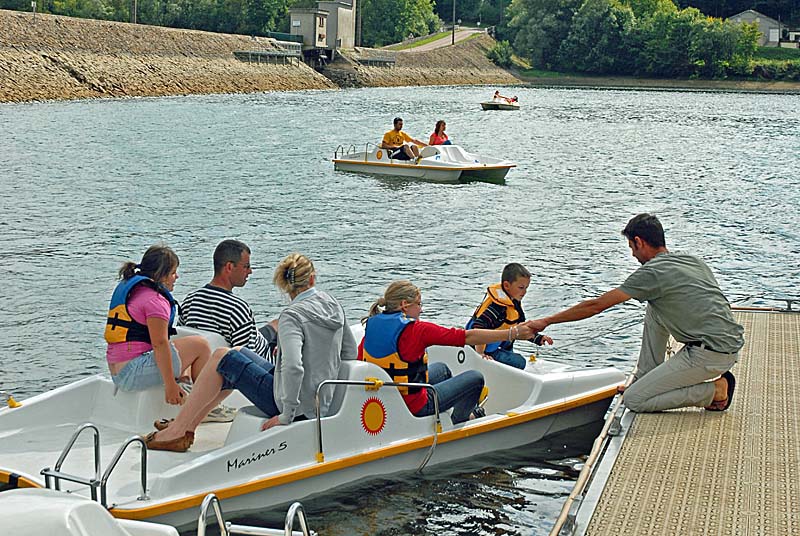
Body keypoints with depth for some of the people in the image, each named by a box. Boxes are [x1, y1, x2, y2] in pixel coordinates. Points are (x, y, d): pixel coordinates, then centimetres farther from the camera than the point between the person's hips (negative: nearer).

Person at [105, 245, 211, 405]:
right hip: (134, 373, -11)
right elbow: (159, 344, -19)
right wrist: (170, 385, -19)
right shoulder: (155, 299, -12)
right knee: (200, 345, -6)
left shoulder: (129, 289, 19)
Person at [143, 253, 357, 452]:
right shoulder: (333, 304, 6)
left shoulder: (292, 316, -18)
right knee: (239, 354, 22)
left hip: (299, 407, -8)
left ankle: (177, 432, 8)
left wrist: (286, 416, -24)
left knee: (222, 358, 2)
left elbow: (293, 368, -32)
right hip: (322, 404, 8)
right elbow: (350, 353, 15)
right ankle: (186, 426, 28)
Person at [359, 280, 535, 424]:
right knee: (475, 378, 6)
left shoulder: (372, 325, -3)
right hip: (413, 407, -8)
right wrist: (513, 333, -17)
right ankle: (459, 420, 30)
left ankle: (469, 410, 48)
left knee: (441, 369, 31)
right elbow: (468, 336, -21)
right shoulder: (416, 330, -22)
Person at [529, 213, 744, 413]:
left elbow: (596, 305, -6)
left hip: (711, 353, -9)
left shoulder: (652, 273, -9)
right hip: (730, 345, 9)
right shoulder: (693, 261, 14)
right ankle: (645, 379, 23)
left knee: (634, 400, -4)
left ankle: (715, 390, -2)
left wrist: (546, 321, 3)